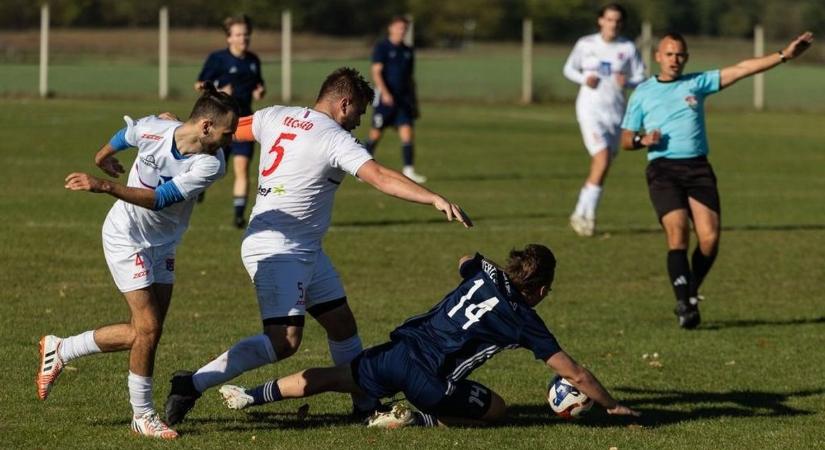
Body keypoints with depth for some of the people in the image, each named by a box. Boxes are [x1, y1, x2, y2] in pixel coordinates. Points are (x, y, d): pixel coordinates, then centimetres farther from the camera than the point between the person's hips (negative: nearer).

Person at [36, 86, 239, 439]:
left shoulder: (211, 164, -20)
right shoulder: (151, 130, -23)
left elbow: (161, 198, -28)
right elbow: (125, 135, 3)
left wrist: (104, 186, -35)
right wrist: (104, 156, 24)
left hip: (163, 246, 4)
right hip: (126, 239, -4)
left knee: (143, 333, 5)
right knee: (148, 328, -10)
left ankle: (60, 351, 24)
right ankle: (142, 415, 6)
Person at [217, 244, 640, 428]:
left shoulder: (483, 272, 12)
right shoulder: (524, 321, -1)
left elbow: (464, 261, 40)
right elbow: (575, 375, 3)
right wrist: (612, 405, 15)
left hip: (400, 349, 5)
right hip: (431, 380, -5)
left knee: (334, 377, 21)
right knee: (495, 410, 13)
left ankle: (251, 396, 16)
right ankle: (417, 418, -3)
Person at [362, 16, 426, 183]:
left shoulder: (408, 51, 14)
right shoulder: (381, 47, -4)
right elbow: (376, 72, -13)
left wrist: (414, 99, 18)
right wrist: (385, 93, -26)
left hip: (404, 98, 5)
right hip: (385, 98, -5)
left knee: (407, 132, -8)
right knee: (376, 134, 3)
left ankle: (408, 171, -10)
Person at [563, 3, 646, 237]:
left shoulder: (628, 48, 1)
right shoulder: (586, 44, 0)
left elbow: (640, 78, 6)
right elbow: (569, 69, 11)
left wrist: (627, 83, -16)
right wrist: (584, 79, -10)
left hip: (615, 111, 3)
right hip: (590, 108, -3)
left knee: (601, 167, 4)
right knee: (602, 160, -18)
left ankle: (581, 214, 17)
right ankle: (587, 214, -8)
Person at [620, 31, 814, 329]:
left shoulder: (697, 83, 15)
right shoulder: (642, 93, 13)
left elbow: (741, 69, 8)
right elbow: (626, 140, 17)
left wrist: (784, 55, 0)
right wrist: (643, 139, -6)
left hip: (697, 168, 2)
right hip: (662, 169, -2)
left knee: (710, 237, -12)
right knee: (678, 233, -20)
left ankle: (690, 295, 9)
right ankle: (684, 304, -17)